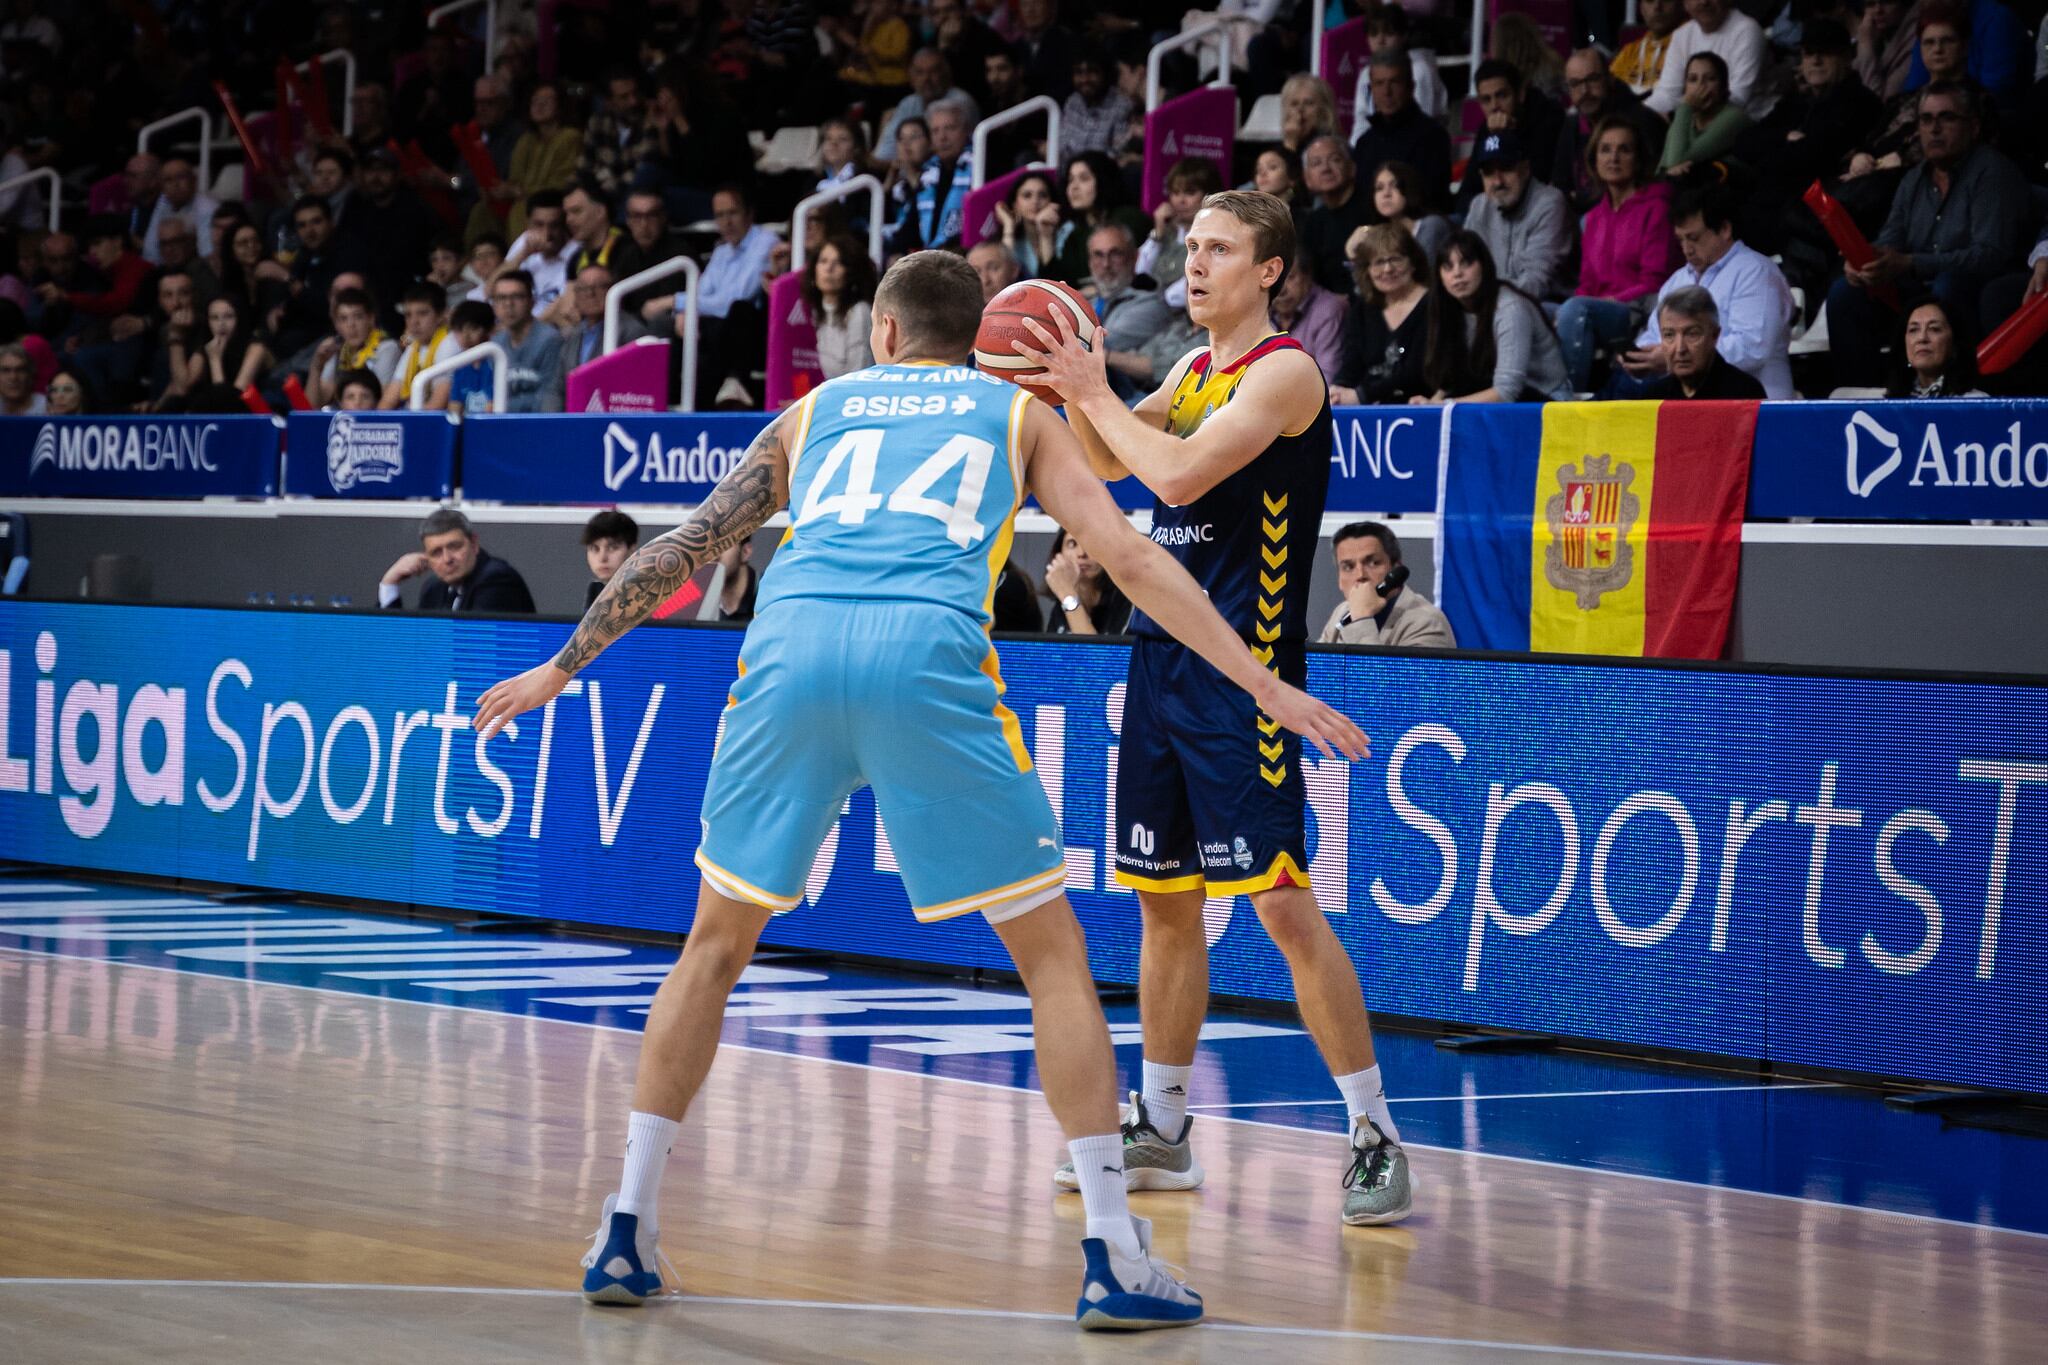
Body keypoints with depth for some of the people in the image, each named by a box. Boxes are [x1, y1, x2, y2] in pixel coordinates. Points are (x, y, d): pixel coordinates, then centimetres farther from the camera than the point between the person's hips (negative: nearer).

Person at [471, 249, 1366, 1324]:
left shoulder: (815, 408, 30)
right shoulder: (1019, 413, 26)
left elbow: (682, 549, 29)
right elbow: (1128, 558, 13)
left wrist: (562, 666, 37)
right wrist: (1264, 685, 12)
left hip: (790, 643, 2)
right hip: (929, 652, -2)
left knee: (716, 941, 20)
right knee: (1051, 949, 8)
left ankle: (626, 1232, 16)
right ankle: (1114, 1256, -1)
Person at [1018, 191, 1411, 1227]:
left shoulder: (1285, 373, -10)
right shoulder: (1192, 373, 16)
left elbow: (1180, 476, -21)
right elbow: (1109, 463, 17)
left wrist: (1094, 393, -12)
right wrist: (1069, 385, 1)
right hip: (1161, 661, 8)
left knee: (1282, 901, -12)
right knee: (1164, 900, 12)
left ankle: (1375, 1137, -7)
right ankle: (1161, 1132, 22)